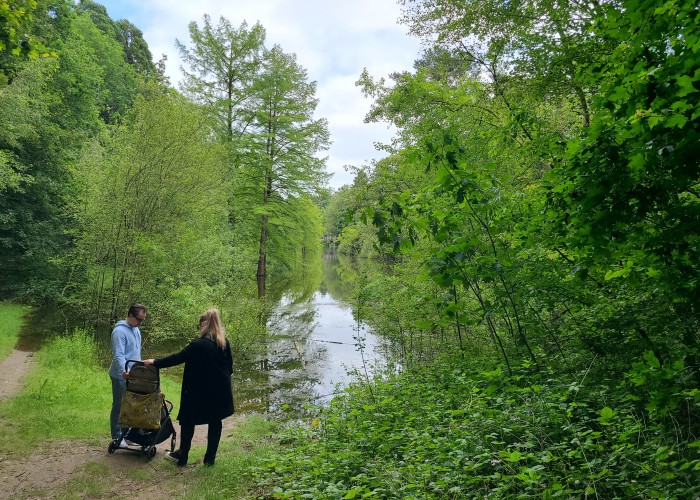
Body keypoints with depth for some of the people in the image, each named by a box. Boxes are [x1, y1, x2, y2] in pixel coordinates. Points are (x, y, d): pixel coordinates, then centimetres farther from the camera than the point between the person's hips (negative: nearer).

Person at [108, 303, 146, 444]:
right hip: (121, 377, -8)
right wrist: (124, 371, -41)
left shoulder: (136, 330, 10)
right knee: (119, 406, 3)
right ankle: (117, 437, 14)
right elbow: (118, 355, -28)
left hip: (134, 375, 8)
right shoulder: (119, 331, -18)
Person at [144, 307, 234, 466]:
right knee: (215, 422, 12)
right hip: (221, 391, 5)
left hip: (200, 391, -5)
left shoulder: (198, 345, -17)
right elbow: (230, 366, 7)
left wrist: (155, 362, -4)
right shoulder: (225, 343, 0)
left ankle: (182, 456, 23)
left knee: (188, 421, 12)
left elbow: (177, 358, -13)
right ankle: (210, 458, 20)